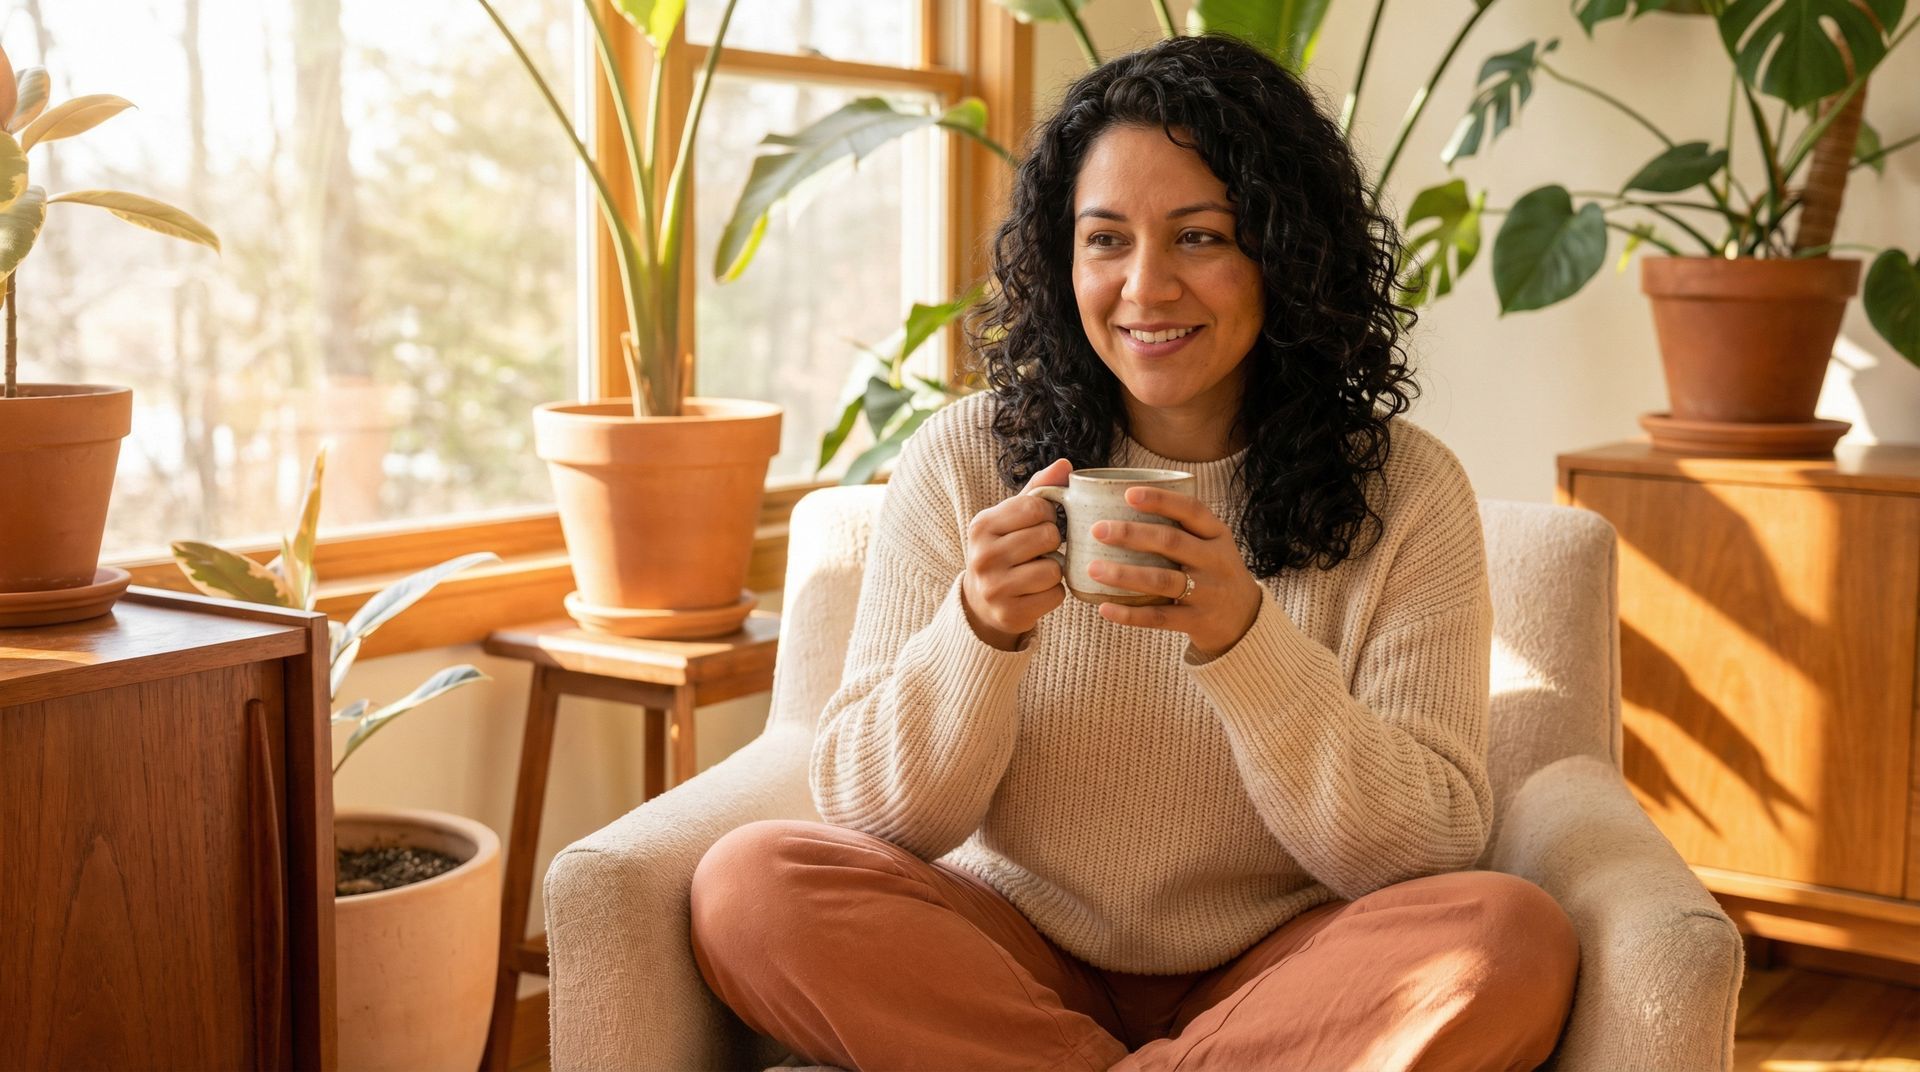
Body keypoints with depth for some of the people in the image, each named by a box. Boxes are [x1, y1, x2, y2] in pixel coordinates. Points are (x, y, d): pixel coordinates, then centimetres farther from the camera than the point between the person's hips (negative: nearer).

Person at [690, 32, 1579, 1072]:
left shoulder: (1405, 491, -5)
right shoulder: (962, 463, -3)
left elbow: (1429, 852, -11)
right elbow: (867, 814, -5)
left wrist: (1244, 637, -27)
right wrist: (981, 631, -25)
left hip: (1277, 978, -1)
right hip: (1016, 958, 1)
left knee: (1514, 938, -28)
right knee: (750, 882, -23)